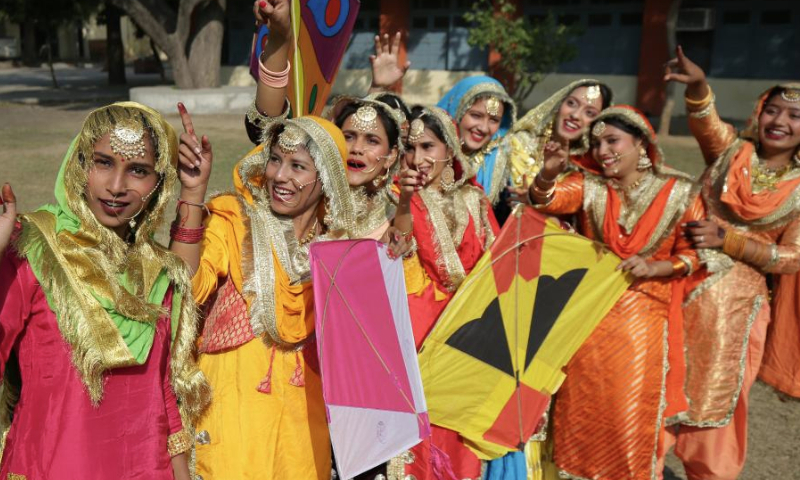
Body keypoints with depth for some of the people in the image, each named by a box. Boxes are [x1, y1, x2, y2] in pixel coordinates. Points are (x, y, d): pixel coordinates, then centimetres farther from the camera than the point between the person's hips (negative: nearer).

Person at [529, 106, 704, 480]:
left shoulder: (680, 193, -4)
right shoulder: (588, 186, 0)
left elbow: (693, 254, 0)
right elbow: (547, 200, -17)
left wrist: (654, 268, -17)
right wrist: (549, 173, -38)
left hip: (642, 317, -2)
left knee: (631, 410, 6)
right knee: (583, 407, 11)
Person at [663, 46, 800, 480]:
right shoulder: (730, 151, 2)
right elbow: (705, 122, -19)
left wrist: (727, 239, -15)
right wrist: (697, 84, -40)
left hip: (733, 302, 0)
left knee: (714, 400, 10)